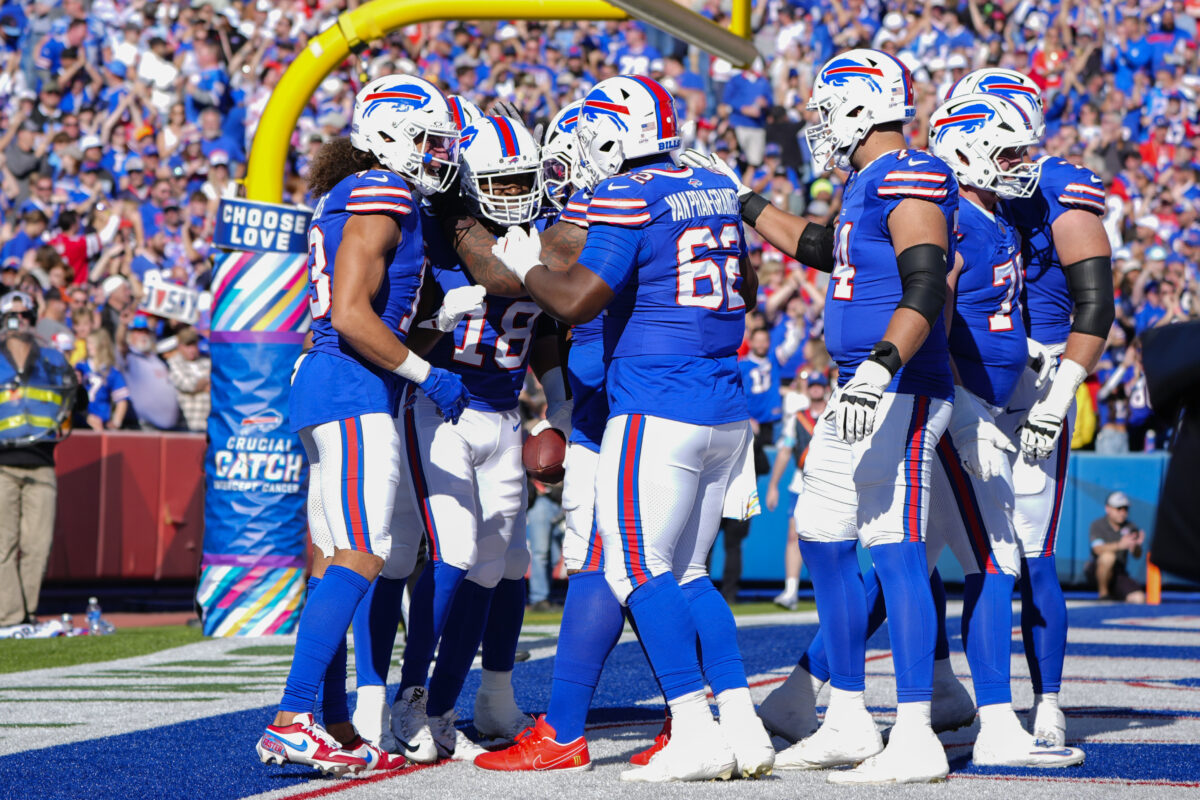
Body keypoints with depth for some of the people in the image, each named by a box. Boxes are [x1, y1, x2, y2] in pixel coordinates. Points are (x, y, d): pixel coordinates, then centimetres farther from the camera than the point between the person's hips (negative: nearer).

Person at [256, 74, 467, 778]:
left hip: (327, 390, 11)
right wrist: (427, 374, -12)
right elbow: (351, 316, -19)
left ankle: (336, 730, 13)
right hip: (356, 395, -11)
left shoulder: (347, 198, 20)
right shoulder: (381, 196, -11)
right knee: (357, 562, -14)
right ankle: (292, 721, -19)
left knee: (335, 564, 10)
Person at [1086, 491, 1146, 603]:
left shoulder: (1130, 528, 6)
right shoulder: (1097, 525, -6)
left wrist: (1136, 545, -30)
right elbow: (1098, 549, -25)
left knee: (1139, 598, -18)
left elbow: (1137, 555, -5)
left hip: (1119, 574, 4)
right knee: (1108, 556, -37)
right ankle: (1103, 594, -17)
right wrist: (1119, 545, -43)